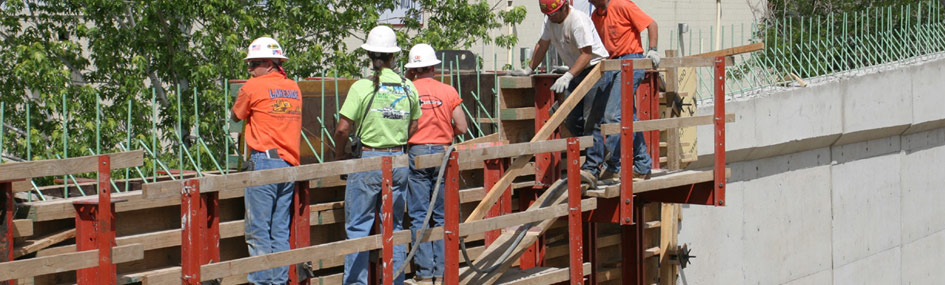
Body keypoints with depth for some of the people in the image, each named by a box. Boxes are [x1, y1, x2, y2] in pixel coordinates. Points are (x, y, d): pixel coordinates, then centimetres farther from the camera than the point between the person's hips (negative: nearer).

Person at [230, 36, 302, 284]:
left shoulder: (253, 87, -3)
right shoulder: (293, 88, 13)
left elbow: (235, 117, 11)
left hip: (264, 162, -6)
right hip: (290, 164, 6)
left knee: (258, 230, -3)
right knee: (280, 231, 9)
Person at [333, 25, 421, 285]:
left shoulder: (362, 87, -10)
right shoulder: (408, 88, 3)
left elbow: (342, 129, -11)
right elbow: (413, 128, 9)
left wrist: (339, 156, 5)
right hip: (398, 161, 4)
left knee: (358, 226, 4)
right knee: (394, 226, 13)